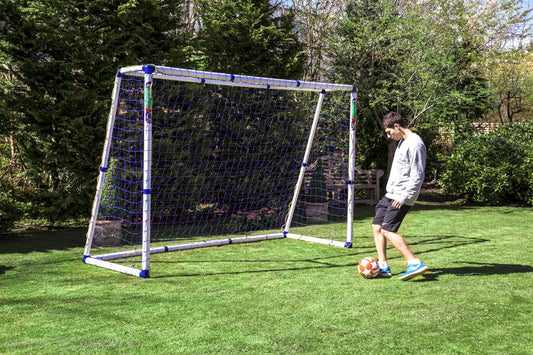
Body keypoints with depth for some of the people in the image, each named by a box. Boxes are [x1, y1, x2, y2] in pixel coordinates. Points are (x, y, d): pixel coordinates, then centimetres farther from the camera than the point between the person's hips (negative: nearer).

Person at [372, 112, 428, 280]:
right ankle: (383, 267, 10)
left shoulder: (415, 144, -16)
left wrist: (404, 197, -23)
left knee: (387, 230, -15)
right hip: (391, 194, 10)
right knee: (377, 226, 7)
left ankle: (415, 263, -14)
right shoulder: (402, 142, 16)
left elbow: (417, 176, -20)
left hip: (401, 197, -10)